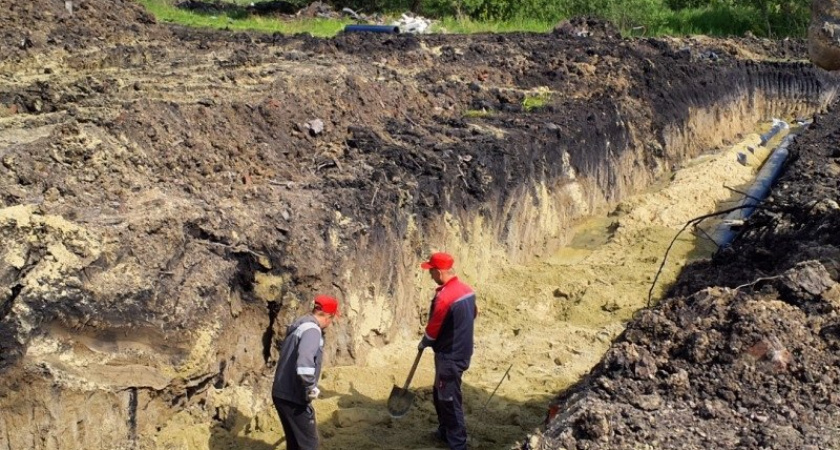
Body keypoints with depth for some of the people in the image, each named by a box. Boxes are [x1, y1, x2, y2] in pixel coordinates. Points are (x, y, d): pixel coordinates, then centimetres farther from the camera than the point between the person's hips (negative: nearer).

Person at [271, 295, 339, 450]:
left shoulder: (299, 326, 14)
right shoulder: (312, 330, -17)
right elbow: (304, 363, -33)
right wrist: (311, 390, -20)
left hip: (282, 394, 9)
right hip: (294, 398, -9)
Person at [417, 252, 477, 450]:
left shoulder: (444, 297, -25)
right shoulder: (467, 289, 3)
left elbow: (433, 328, -16)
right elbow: (473, 314, 18)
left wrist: (423, 343, 3)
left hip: (449, 356, -10)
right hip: (462, 351, 10)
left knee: (449, 400, 0)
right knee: (440, 394, 23)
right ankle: (445, 432, 35)